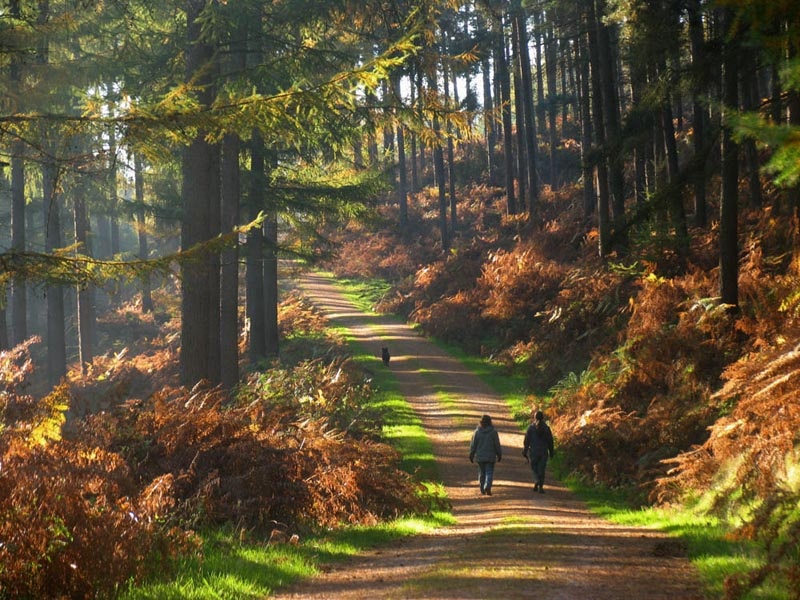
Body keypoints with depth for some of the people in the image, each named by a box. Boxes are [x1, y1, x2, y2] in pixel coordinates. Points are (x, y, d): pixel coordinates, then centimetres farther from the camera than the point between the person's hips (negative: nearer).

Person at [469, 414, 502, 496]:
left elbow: (473, 445, 1)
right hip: (490, 456, -2)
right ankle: (487, 487, -22)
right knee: (489, 473, 0)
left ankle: (483, 490, 18)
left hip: (480, 456, 2)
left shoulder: (476, 432, -3)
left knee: (481, 473, 13)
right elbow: (497, 445, -2)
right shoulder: (493, 432, -6)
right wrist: (499, 455, 9)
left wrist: (471, 455, 11)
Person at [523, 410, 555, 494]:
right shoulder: (546, 428, 0)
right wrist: (551, 452, 15)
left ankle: (536, 481, -11)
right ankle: (540, 486, 3)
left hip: (533, 451, -1)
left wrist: (524, 451, 4)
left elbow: (526, 440, -4)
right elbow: (550, 441, 5)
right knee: (541, 469, 7)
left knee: (534, 468, 12)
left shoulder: (531, 427, -6)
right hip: (543, 452, 1)